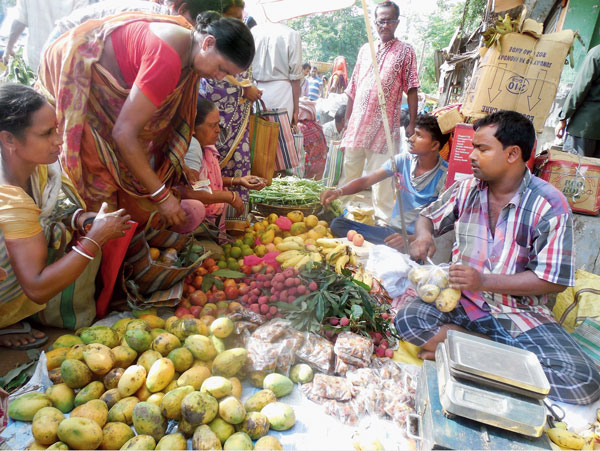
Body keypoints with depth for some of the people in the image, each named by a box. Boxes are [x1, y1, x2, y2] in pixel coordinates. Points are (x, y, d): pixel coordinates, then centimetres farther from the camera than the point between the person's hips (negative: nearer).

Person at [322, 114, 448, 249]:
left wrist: (409, 239, -33)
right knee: (338, 224, -13)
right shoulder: (403, 160, 2)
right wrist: (339, 191, -20)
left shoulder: (444, 176, -11)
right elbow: (366, 180, 0)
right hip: (393, 229, 5)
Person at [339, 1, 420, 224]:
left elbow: (411, 90, -1)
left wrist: (412, 124, -8)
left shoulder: (405, 51, 4)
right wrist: (347, 120, 12)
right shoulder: (365, 50, 15)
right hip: (357, 124, 4)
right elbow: (353, 89, 16)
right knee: (349, 174, 8)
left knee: (381, 178, -2)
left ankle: (383, 221, 9)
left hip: (384, 126, -4)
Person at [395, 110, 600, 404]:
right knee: (408, 320, -28)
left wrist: (484, 281, -21)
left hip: (520, 312, -2)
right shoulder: (466, 190, 3)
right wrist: (424, 236, -7)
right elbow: (427, 217, 18)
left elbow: (554, 280, -11)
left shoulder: (549, 205, -9)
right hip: (461, 301, 2)